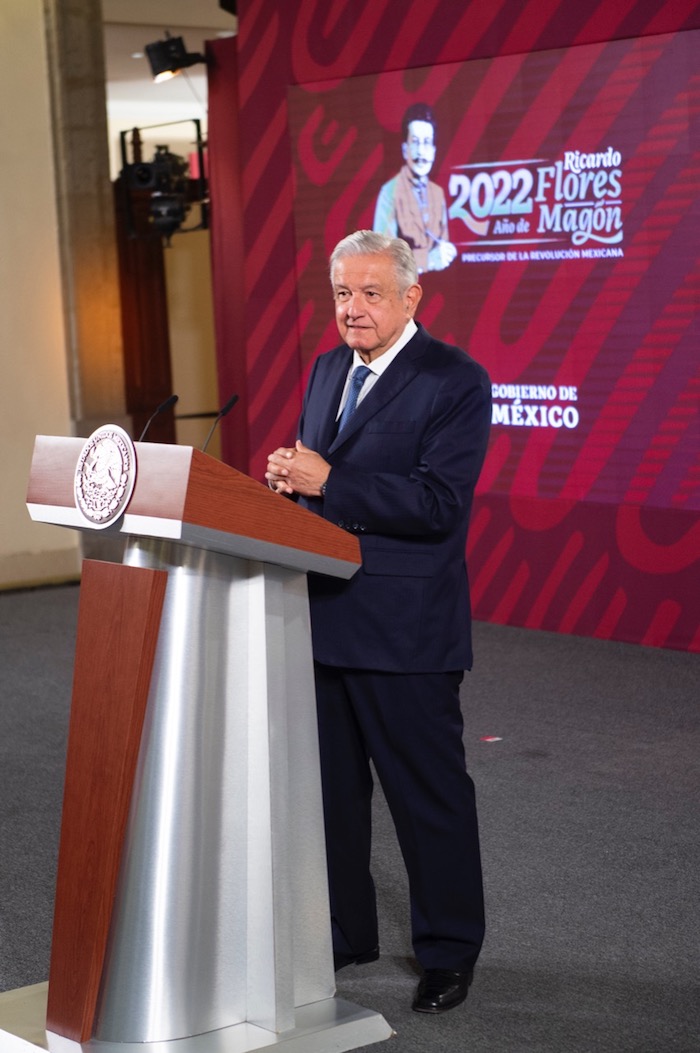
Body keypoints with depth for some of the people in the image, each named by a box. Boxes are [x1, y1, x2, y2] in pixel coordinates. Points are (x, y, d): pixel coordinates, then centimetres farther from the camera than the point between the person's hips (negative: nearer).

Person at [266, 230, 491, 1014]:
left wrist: (328, 483, -25)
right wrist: (290, 476, -4)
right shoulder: (327, 369, 12)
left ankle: (448, 951, 21)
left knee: (429, 793, 6)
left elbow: (439, 504, -21)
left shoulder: (456, 382, -11)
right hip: (321, 617, 7)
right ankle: (342, 934, 32)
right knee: (328, 785, 16)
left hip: (405, 630, -7)